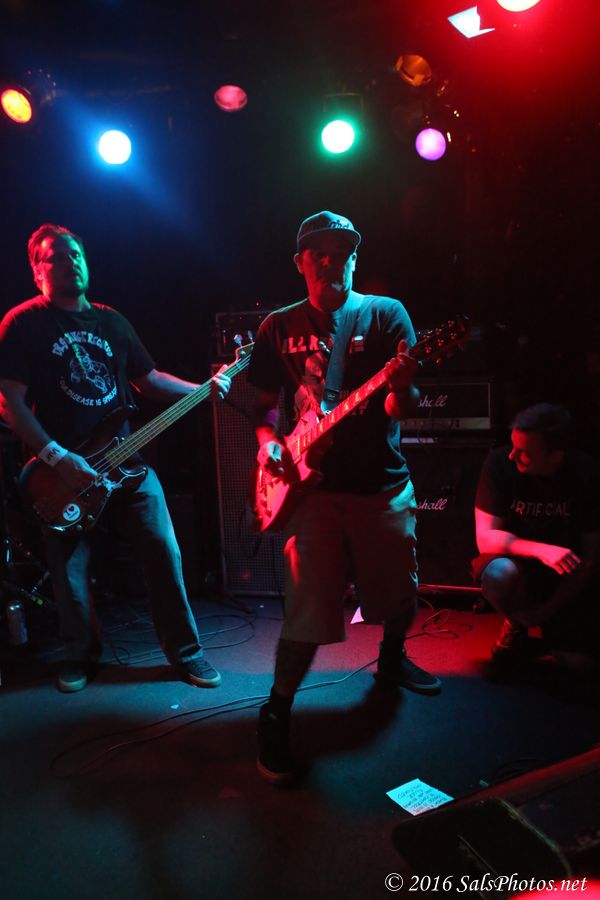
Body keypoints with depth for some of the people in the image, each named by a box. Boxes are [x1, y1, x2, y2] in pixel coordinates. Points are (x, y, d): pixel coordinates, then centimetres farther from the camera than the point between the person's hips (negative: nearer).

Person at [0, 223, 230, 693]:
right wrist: (56, 457, -18)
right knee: (70, 572, 6)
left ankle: (185, 651, 15)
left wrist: (204, 388, 4)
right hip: (62, 469, -3)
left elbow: (149, 378, 18)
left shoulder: (111, 320, 14)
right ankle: (82, 654, 31)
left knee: (164, 551, 0)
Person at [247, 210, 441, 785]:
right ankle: (277, 713, 13)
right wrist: (268, 442, -7)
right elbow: (265, 402, 13)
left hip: (383, 483, 1)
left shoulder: (386, 314, 2)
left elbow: (397, 405, -6)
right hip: (313, 485, -1)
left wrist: (401, 389, -29)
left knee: (400, 594, 15)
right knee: (308, 613, -6)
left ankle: (392, 658, 46)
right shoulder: (280, 327, 7)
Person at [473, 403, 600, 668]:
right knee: (500, 573, -35)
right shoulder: (500, 464, -21)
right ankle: (515, 624, -1)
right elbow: (485, 538, -21)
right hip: (516, 561, -1)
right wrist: (540, 550, -37)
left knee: (577, 657, -16)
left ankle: (543, 619, 18)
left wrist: (550, 608, -15)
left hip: (567, 578, 1)